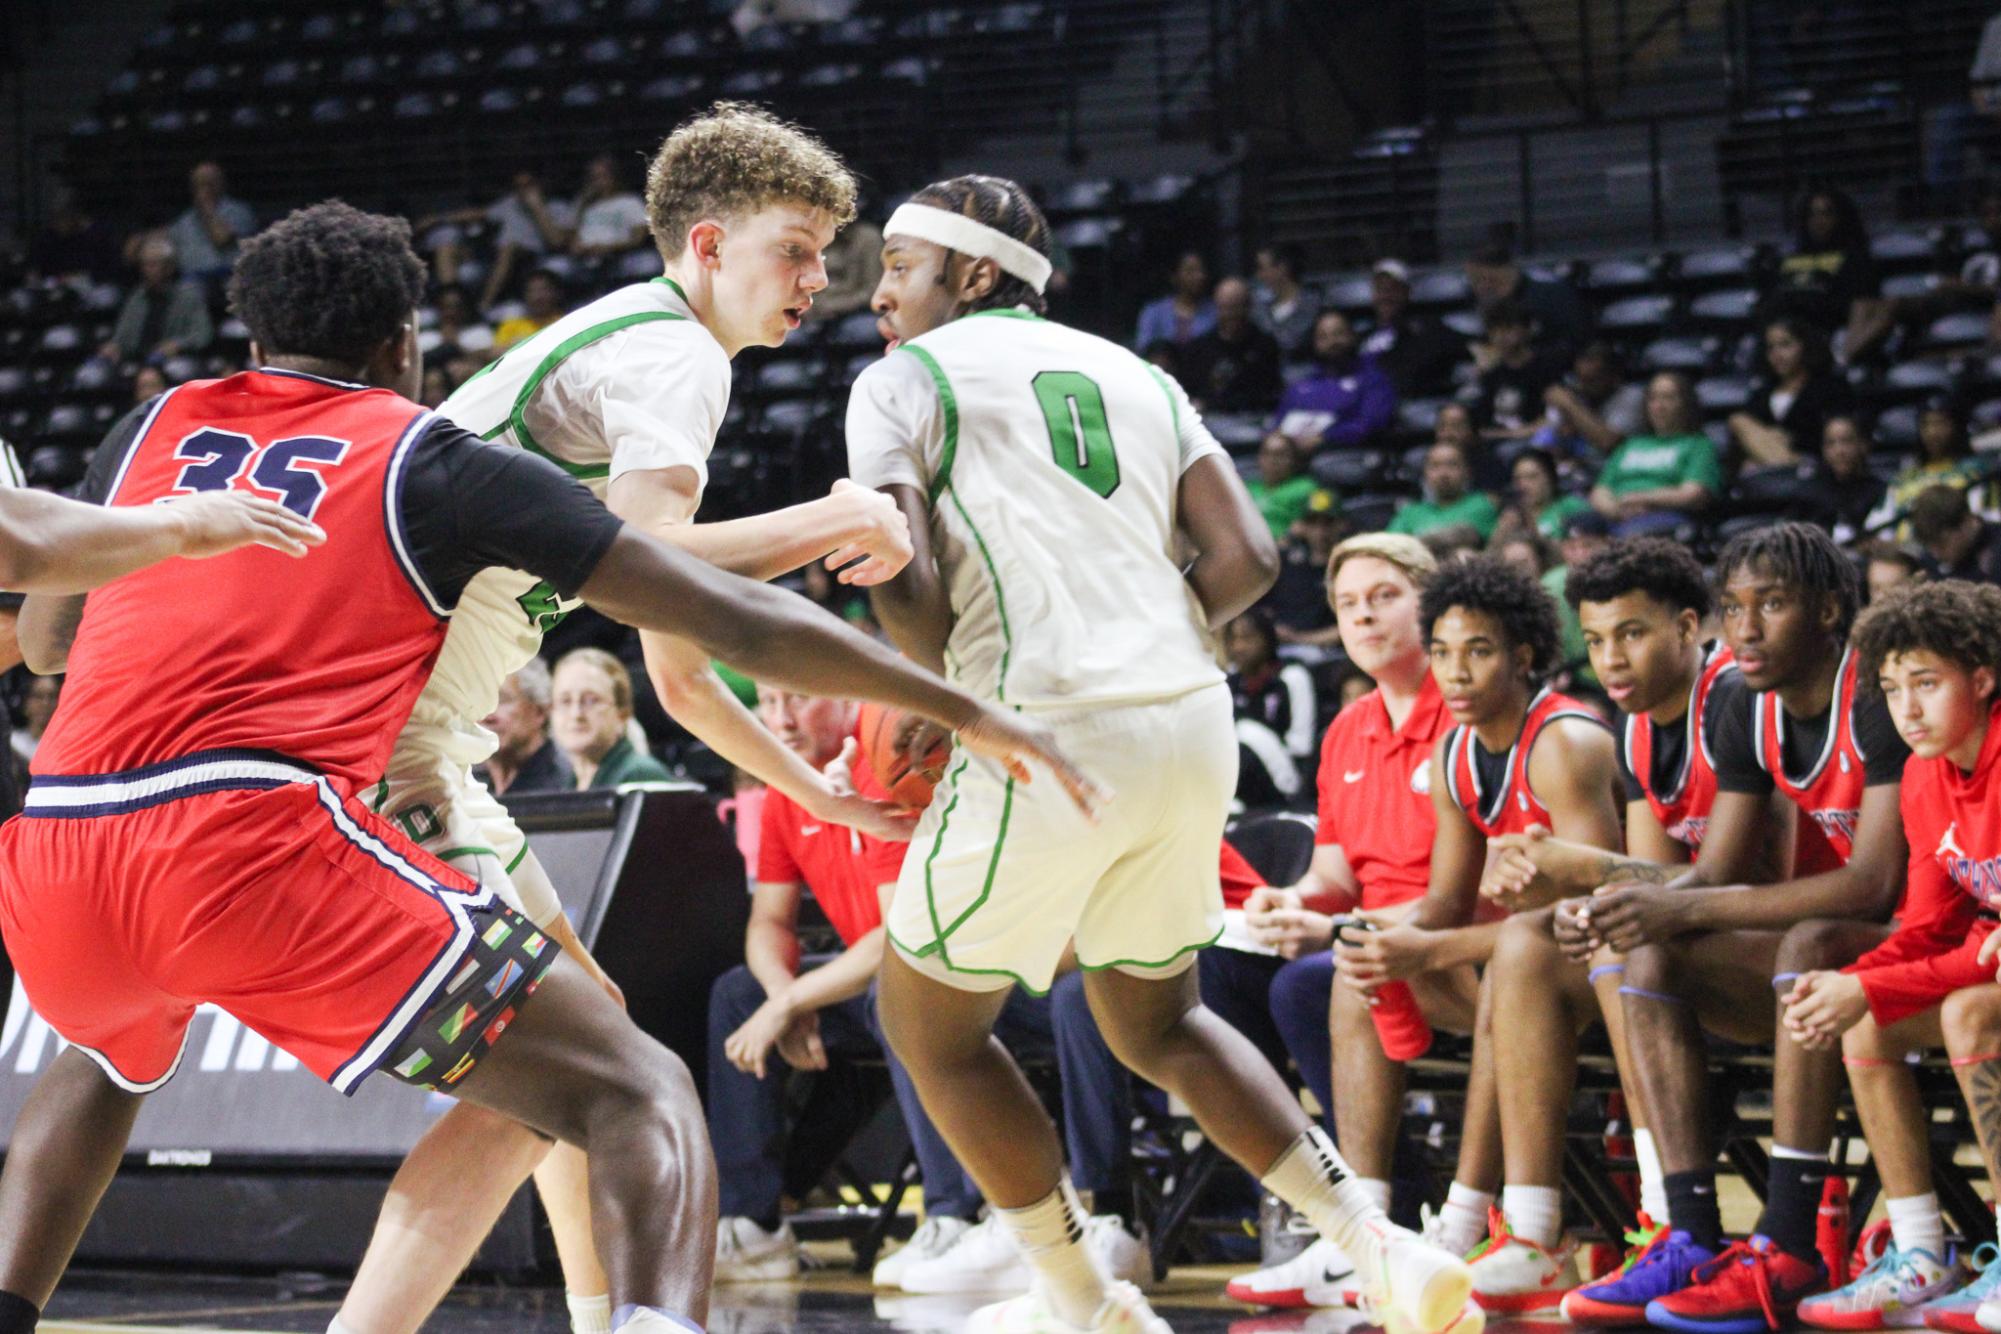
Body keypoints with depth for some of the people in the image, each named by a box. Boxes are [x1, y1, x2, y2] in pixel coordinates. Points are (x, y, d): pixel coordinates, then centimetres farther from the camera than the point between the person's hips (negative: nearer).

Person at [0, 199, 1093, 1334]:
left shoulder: (152, 431, 24)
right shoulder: (434, 457, 14)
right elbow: (735, 621, 14)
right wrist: (966, 710, 22)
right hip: (251, 843, -5)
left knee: (112, 1060, 41)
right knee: (640, 1096, -1)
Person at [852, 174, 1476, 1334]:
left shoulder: (906, 378, 5)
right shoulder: (1136, 375, 21)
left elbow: (902, 582, -10)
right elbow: (1248, 557, 10)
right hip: (1193, 725, 7)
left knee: (928, 1023, 15)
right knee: (1157, 1023, 25)